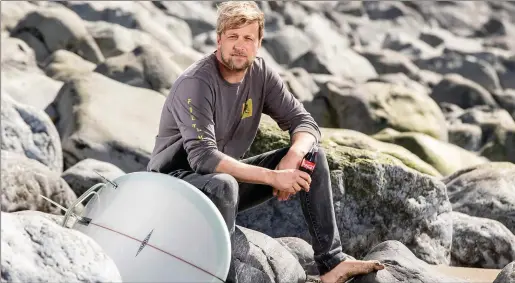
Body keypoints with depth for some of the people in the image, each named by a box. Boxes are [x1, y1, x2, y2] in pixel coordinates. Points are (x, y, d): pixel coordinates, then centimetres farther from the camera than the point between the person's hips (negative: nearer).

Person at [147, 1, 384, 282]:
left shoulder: (261, 73, -3)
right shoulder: (195, 83, -23)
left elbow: (304, 123, -4)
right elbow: (203, 157, -33)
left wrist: (291, 159, -27)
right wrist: (274, 177, -35)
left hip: (229, 175, 7)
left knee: (312, 156, -5)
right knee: (223, 185, -41)